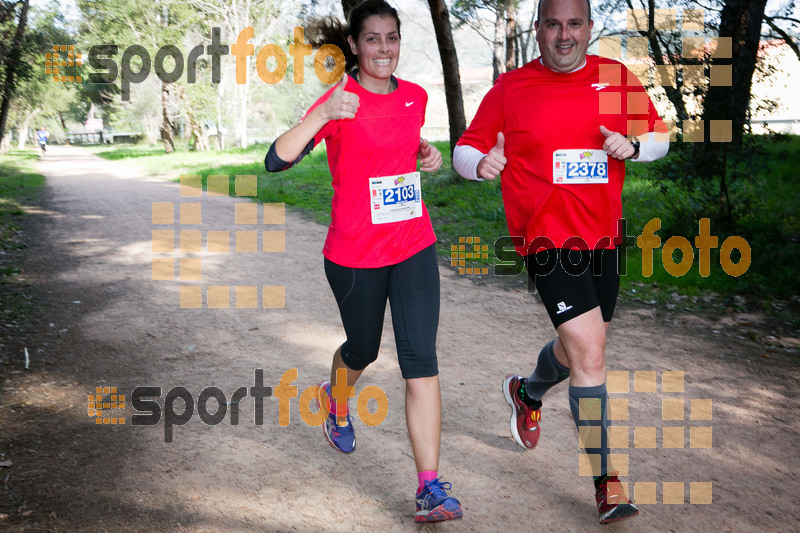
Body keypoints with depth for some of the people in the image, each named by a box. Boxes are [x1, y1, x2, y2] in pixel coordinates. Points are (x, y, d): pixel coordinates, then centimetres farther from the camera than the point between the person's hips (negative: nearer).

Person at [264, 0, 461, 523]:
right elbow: (277, 161, -23)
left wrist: (427, 153, 3)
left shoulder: (414, 96, 4)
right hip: (355, 254, -3)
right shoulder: (339, 101, -12)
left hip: (415, 248, 3)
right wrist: (324, 115, -37)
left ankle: (431, 487, -1)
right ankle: (336, 401, 54)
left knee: (421, 361, -6)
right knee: (363, 350, 18)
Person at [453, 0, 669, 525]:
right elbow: (466, 149, 2)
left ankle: (527, 393, 53)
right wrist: (481, 162, -21)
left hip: (604, 234, 5)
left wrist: (632, 145, -8)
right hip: (548, 236, -5)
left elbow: (659, 136, 14)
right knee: (590, 351, -14)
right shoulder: (510, 88, -2)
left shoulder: (618, 78, 6)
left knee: (579, 346, 19)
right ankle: (605, 481, 0)